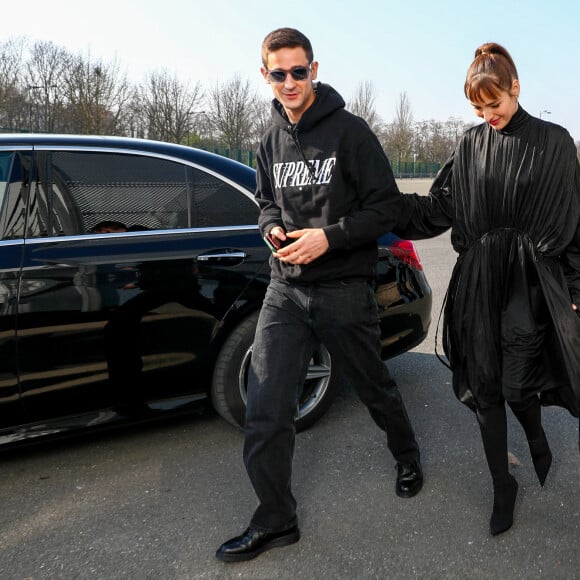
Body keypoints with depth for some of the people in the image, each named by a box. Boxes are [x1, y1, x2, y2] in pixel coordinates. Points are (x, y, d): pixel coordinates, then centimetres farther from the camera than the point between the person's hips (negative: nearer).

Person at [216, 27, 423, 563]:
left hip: (343, 290, -4)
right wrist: (274, 228, -2)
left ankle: (408, 458, 47)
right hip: (286, 289, 4)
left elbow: (388, 206, -9)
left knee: (375, 388, 16)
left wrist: (328, 236, -21)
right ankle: (276, 521, 13)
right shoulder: (272, 141, 10)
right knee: (265, 411, -3)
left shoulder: (349, 131, -7)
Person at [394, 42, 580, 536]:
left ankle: (537, 439, 37)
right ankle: (502, 486, 24)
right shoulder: (470, 145, 7)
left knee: (516, 385, -2)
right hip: (478, 279, 3)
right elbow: (440, 207, 4)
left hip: (530, 278, -3)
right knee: (484, 386, 6)